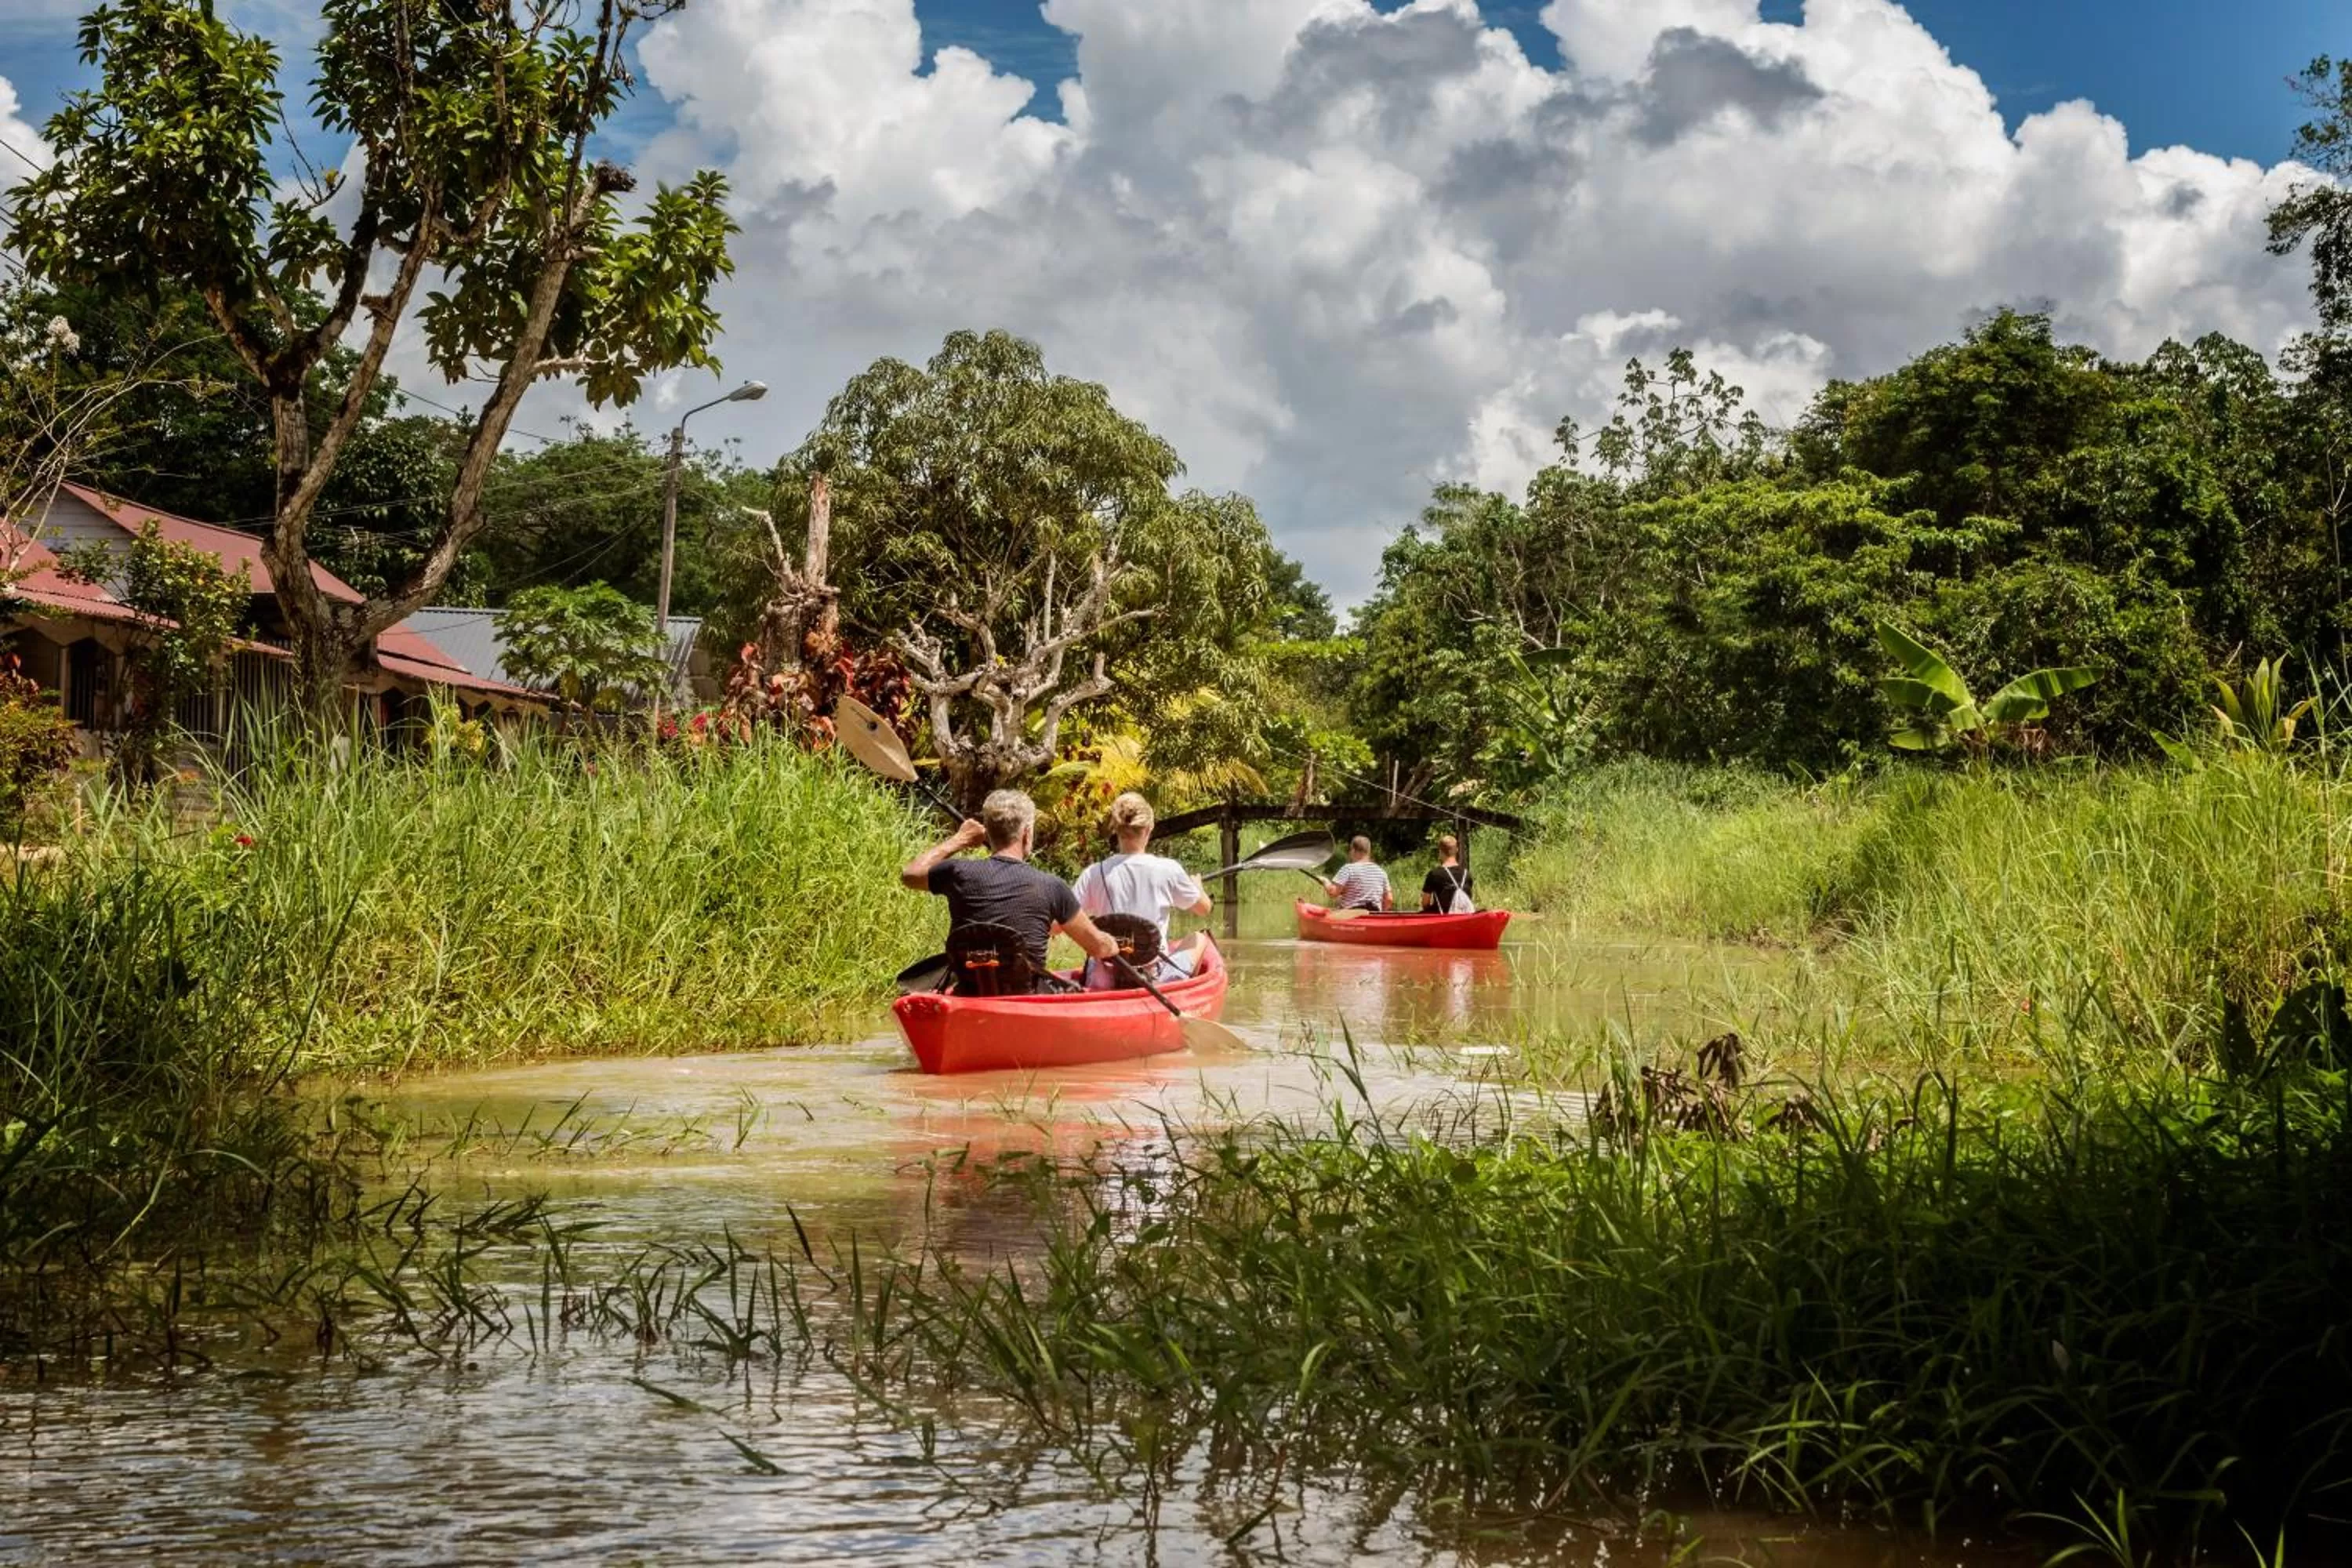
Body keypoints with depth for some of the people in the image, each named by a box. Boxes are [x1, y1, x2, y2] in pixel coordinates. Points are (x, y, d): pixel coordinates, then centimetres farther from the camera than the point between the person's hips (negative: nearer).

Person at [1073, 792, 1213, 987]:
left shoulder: (1094, 874, -6)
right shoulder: (1168, 870, -8)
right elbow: (1204, 908, 8)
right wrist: (1196, 883, 31)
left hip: (1107, 980, 2)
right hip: (1156, 977, -2)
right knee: (1200, 937, 27)